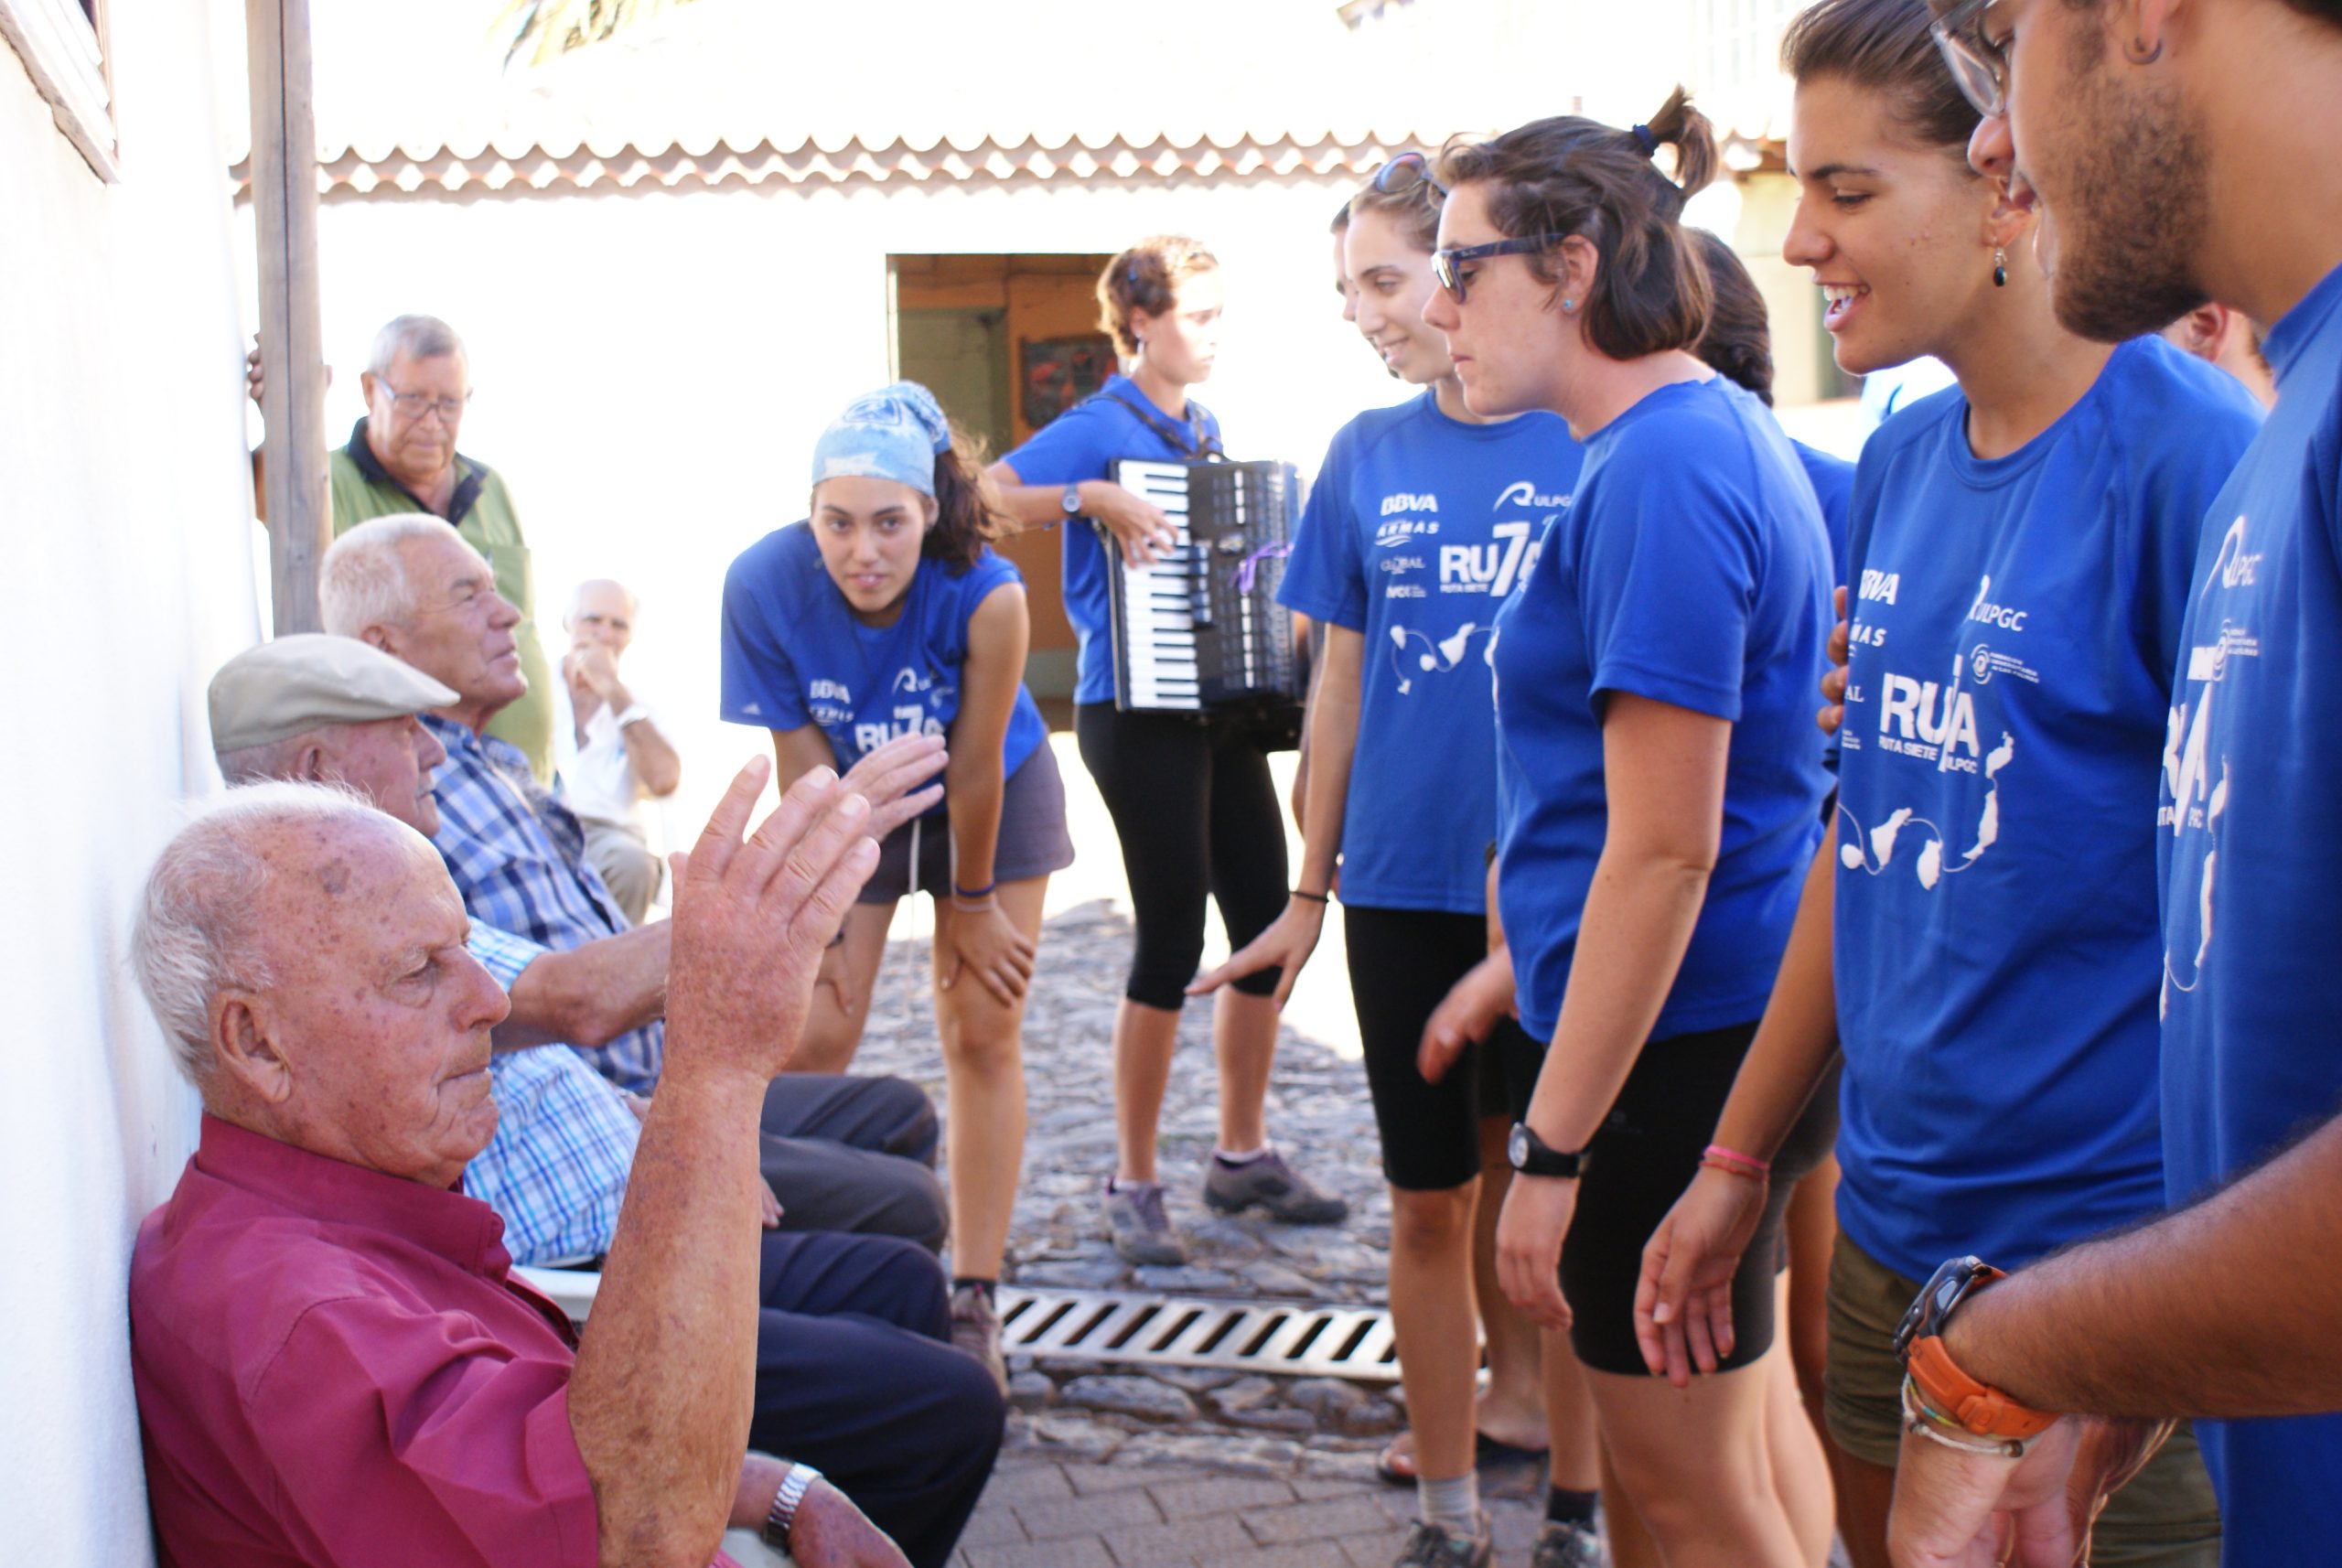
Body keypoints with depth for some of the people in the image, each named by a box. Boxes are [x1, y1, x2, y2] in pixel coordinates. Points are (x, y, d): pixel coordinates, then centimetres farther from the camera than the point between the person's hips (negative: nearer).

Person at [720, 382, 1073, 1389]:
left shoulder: (985, 595, -35)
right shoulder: (765, 585, -30)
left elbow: (975, 765, -23)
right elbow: (802, 763, -20)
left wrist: (974, 903, -11)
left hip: (994, 796, -1)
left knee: (983, 1036, 0)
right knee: (815, 1036, -4)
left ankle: (973, 1301, 9)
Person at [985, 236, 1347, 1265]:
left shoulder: (1207, 431, 16)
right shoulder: (1101, 428, -8)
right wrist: (1096, 500, -29)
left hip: (1221, 711, 8)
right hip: (1138, 718, -8)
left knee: (1267, 924, 9)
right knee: (1173, 940, -6)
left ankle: (1243, 1157, 23)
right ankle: (1134, 1185, 7)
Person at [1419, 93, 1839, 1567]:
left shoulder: (1662, 474, -20)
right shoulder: (1724, 433, 10)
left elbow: (1666, 850, -24)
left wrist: (1553, 1147, -21)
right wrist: (1514, 968, 21)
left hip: (1672, 1043, -10)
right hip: (1739, 1016, 10)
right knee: (1750, 1416, 21)